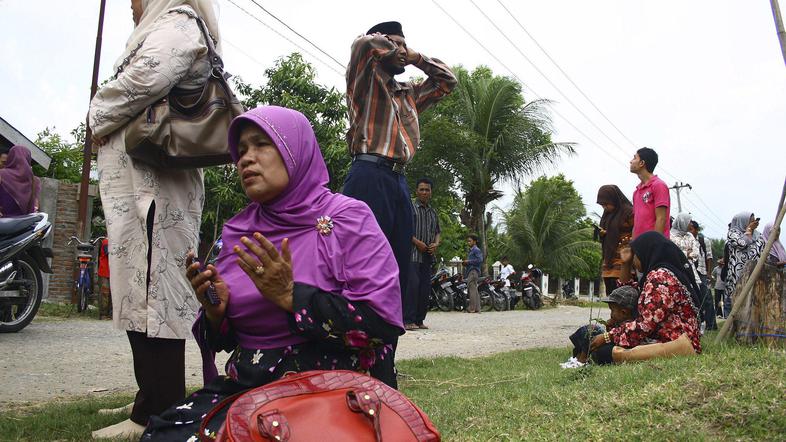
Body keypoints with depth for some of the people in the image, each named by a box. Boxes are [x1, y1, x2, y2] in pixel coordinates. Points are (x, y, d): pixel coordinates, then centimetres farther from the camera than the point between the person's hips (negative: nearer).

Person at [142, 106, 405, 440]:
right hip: (247, 386, 5)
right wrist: (215, 312, -7)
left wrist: (290, 297, -19)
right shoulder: (237, 232, 9)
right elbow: (225, 338, 15)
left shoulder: (346, 218, -7)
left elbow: (383, 323, -16)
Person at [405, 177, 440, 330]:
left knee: (425, 287, 5)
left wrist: (436, 244, 3)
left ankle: (419, 320, 13)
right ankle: (408, 320, -12)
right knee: (412, 284, -15)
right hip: (412, 253, -7)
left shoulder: (433, 212, 20)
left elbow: (437, 231, 24)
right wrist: (417, 242, -16)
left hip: (428, 255, 7)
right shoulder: (410, 207, 0)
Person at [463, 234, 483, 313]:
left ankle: (472, 308, -16)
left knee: (472, 289, -14)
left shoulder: (476, 250, -6)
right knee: (475, 290, 9)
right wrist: (466, 263, 12)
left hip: (473, 271, -11)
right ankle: (477, 308, 10)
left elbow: (480, 260, -19)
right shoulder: (471, 250, 24)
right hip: (471, 271, 11)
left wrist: (469, 261, -15)